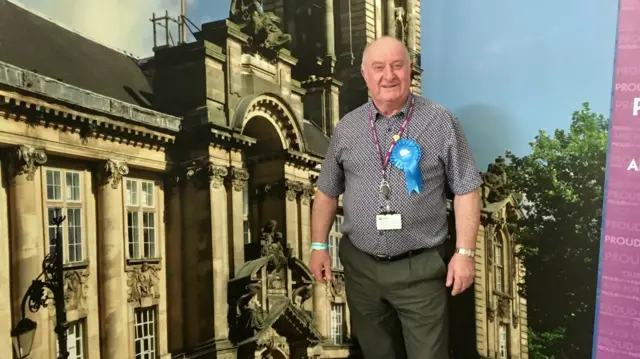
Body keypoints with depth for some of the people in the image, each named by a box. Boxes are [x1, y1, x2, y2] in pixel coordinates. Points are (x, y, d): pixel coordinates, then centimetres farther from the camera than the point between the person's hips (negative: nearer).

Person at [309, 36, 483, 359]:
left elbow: (466, 190, -4)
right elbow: (327, 192, 11)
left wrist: (464, 252, -8)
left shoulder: (441, 122, -5)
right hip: (360, 266, 3)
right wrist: (319, 245, 7)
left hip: (420, 268, -3)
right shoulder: (346, 128, 4)